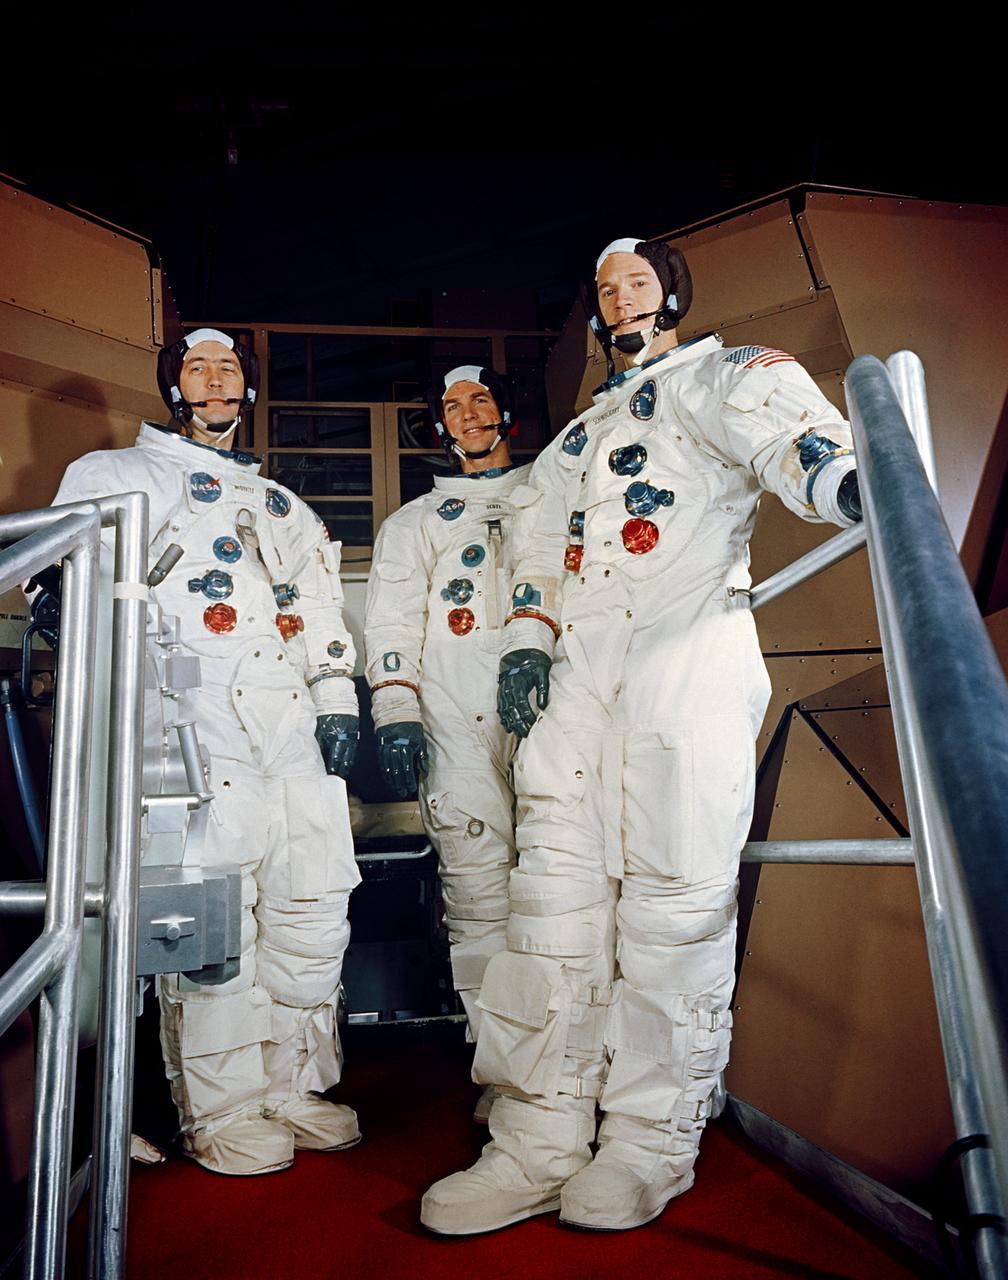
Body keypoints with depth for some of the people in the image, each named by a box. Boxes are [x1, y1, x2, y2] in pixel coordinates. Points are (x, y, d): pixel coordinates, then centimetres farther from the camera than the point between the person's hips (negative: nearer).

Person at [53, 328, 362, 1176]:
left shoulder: (284, 503, 29)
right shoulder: (121, 475, 17)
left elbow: (322, 606, 22)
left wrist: (337, 699, 9)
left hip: (298, 723, 5)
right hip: (199, 720, -4)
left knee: (316, 905, 3)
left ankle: (293, 1086, 19)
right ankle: (221, 1110, 9)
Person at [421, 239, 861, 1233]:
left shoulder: (720, 373, 15)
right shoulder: (579, 435, 33)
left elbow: (783, 434, -7)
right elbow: (543, 548, 29)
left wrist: (848, 480, -29)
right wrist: (527, 643, 12)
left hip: (689, 645, -5)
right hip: (579, 663, 6)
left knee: (674, 882, -9)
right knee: (556, 885, -3)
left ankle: (651, 1142, 4)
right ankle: (541, 1143, 3)